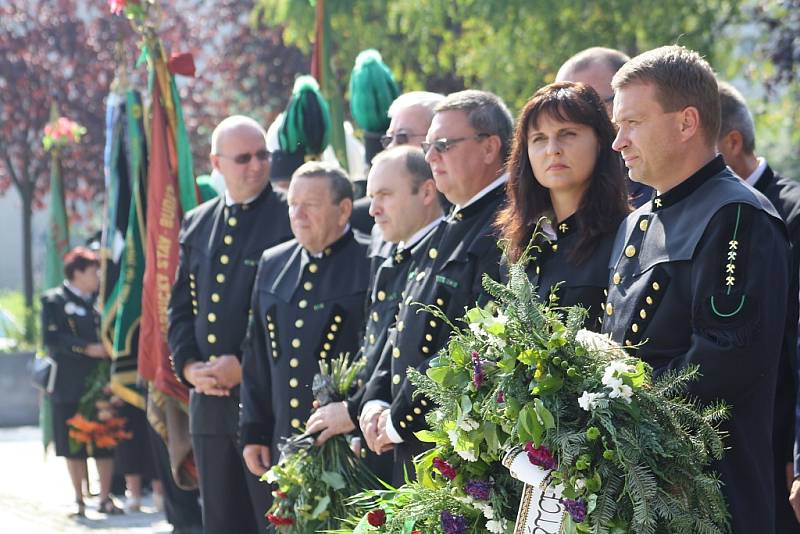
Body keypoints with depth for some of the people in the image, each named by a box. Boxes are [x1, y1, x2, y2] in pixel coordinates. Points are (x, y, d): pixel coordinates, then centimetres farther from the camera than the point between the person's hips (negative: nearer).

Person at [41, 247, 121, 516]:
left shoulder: (98, 301, 13)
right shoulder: (54, 300, -2)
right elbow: (52, 339, -12)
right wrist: (86, 349, -17)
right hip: (71, 386, -4)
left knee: (106, 444, 2)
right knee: (74, 446, 2)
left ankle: (105, 498, 10)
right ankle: (79, 499, 10)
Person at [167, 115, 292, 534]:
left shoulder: (290, 219, -5)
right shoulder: (196, 224, 14)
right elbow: (180, 307, 17)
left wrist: (246, 367, -14)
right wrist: (188, 365, 0)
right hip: (209, 400, 6)